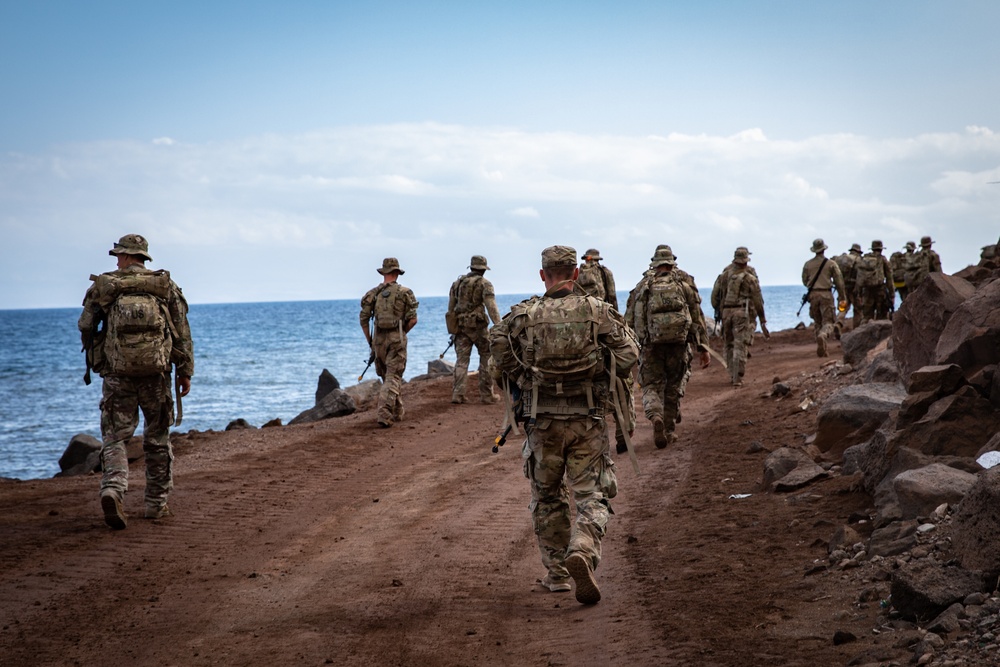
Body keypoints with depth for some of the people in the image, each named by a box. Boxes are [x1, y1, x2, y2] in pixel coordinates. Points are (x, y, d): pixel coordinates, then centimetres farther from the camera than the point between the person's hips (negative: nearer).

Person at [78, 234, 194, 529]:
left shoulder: (103, 286, 1)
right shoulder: (166, 286, 3)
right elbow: (182, 333, 1)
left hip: (117, 374, -1)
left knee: (115, 438, 4)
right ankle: (156, 503, 18)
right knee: (157, 438, 14)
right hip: (156, 373, 1)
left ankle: (112, 489, -21)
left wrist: (93, 358, 27)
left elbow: (85, 327, 8)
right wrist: (185, 372, 6)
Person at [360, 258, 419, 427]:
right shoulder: (405, 293, -3)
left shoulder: (373, 293, 3)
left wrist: (370, 342, 11)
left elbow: (364, 319, 2)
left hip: (379, 338, 3)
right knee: (393, 377, -2)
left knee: (387, 376, 19)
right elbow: (413, 320, -5)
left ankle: (397, 412, 30)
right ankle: (384, 414, -17)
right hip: (397, 338, -3)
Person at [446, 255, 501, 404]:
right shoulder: (484, 284, -3)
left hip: (460, 325, 5)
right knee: (486, 358, 6)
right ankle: (486, 394, 6)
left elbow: (451, 307, 17)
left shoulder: (457, 283, 14)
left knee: (462, 359, 5)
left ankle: (457, 394, -3)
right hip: (477, 325, -5)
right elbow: (491, 307, -15)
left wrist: (453, 327, 26)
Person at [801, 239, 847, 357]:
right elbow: (839, 282, -1)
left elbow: (805, 281, 11)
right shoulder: (831, 264, -2)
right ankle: (822, 336, -36)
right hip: (826, 294, -3)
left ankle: (822, 350, 11)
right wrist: (843, 298, 6)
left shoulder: (807, 264, 3)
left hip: (813, 294, 3)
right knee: (828, 322, -3)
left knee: (817, 322, 13)